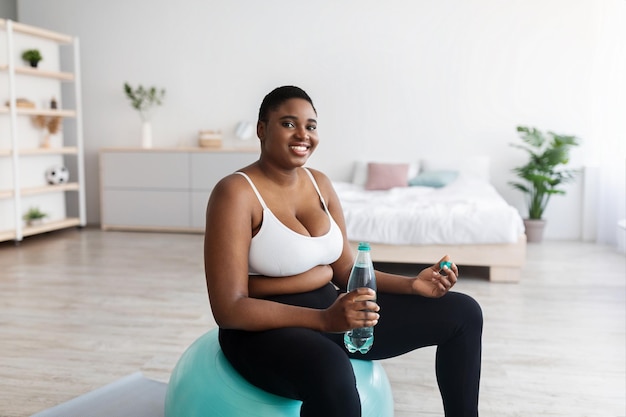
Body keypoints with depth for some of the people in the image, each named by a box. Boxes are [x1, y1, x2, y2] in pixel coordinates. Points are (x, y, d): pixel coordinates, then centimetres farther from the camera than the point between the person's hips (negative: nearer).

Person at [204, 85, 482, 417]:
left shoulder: (319, 183, 6)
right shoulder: (235, 192, -16)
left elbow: (347, 271, 11)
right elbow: (229, 309, -21)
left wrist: (411, 284, -6)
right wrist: (324, 320, -31)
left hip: (329, 309, 8)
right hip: (266, 327, -7)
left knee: (463, 312, 5)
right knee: (332, 372, -44)